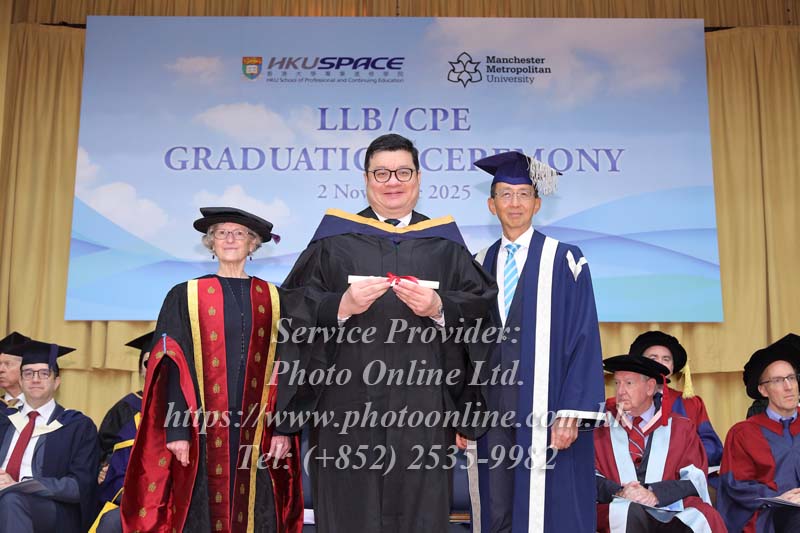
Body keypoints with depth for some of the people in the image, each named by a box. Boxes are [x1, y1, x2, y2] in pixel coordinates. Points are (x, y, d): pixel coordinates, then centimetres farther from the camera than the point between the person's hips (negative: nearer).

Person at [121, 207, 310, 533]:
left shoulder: (274, 300, 9)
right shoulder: (184, 297, 6)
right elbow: (172, 368, -1)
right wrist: (176, 429, -11)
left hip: (256, 432, 1)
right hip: (202, 430, -1)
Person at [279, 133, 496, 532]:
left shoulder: (444, 243, 13)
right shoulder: (336, 239, 10)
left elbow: (480, 303, 5)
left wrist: (439, 308, -13)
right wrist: (342, 306, -15)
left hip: (423, 405, 1)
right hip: (349, 399, 0)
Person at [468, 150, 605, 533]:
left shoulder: (564, 260, -2)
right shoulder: (481, 265, 11)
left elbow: (583, 339, -6)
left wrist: (571, 413, -14)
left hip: (543, 411, -4)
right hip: (490, 410, 4)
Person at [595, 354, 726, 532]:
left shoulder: (681, 428, 15)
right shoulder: (601, 425, 14)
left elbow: (695, 479, 3)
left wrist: (656, 494, -15)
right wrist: (617, 492, -16)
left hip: (670, 510, 1)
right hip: (619, 511, -1)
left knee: (705, 516, -31)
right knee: (629, 514, -37)